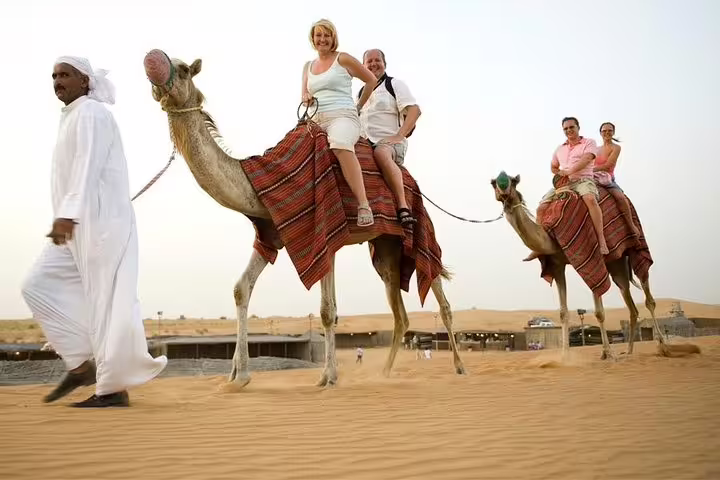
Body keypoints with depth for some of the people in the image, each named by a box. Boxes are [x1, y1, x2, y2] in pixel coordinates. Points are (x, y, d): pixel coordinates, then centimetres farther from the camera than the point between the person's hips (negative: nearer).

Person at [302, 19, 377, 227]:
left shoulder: (343, 59, 4)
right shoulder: (308, 66, 20)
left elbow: (371, 80, 12)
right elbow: (304, 95, 21)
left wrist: (359, 106, 13)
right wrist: (306, 98, -3)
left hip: (343, 117, -7)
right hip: (317, 122, 7)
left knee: (340, 143, -40)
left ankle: (363, 204, -47)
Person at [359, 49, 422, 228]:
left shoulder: (394, 84, 5)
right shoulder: (362, 92, 23)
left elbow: (414, 110, -6)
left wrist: (399, 136, -17)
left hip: (390, 141, -7)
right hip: (366, 143, 7)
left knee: (381, 153, -40)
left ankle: (403, 206, -48)